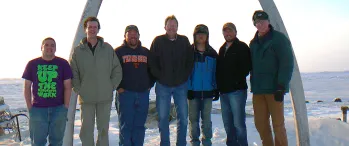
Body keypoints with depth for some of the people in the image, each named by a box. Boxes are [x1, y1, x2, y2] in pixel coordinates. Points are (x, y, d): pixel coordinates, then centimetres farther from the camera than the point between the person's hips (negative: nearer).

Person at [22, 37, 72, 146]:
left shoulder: (63, 63, 4)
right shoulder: (32, 64, 6)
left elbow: (67, 87, 4)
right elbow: (27, 87, 7)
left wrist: (66, 107, -2)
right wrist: (29, 107, 0)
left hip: (58, 109, 0)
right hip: (37, 109, 0)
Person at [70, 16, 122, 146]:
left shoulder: (108, 48, 4)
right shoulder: (78, 50, 2)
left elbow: (117, 70, 6)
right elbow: (73, 72, 2)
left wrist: (112, 86, -1)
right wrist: (78, 89, -5)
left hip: (105, 96, 1)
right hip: (86, 97, 0)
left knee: (104, 128, 10)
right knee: (86, 129, 6)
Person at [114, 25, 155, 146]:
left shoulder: (146, 52, 16)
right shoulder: (119, 52, 4)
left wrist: (150, 85, 12)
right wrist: (118, 87, -6)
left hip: (143, 94, 4)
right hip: (125, 93, -3)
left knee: (140, 125, 7)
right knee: (126, 125, -2)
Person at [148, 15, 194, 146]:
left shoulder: (184, 41, 4)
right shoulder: (158, 41, 0)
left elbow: (190, 61, 7)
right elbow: (152, 62, -1)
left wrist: (185, 76, -2)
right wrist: (159, 76, -8)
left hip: (181, 85, 1)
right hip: (163, 86, -1)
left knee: (183, 117, 4)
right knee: (163, 117, 5)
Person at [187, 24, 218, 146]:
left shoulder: (212, 53, 6)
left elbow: (215, 72, 8)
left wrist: (216, 90, 4)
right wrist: (187, 89, -8)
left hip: (207, 91, 1)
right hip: (193, 91, -1)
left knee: (206, 118, 7)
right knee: (193, 119, 5)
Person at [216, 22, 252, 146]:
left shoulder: (242, 47, -2)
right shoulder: (222, 49, 19)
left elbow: (246, 67, -12)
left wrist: (236, 80, -14)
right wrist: (218, 87, 8)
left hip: (237, 90, -7)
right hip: (224, 91, 7)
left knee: (238, 123, -7)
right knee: (227, 123, 12)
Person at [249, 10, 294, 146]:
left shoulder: (279, 38, -3)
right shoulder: (253, 43, 15)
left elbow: (287, 64, -10)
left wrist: (281, 86, -18)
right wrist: (253, 85, 9)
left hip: (274, 89, -6)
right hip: (258, 90, 6)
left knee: (278, 124, -1)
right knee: (260, 123, 9)